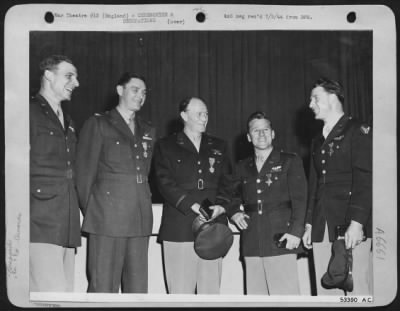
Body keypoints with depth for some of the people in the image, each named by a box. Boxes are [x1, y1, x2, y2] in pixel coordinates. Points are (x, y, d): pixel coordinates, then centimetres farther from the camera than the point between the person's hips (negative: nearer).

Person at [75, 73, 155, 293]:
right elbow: (85, 173, 2)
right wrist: (91, 212, 1)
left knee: (137, 289, 5)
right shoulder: (98, 124, 3)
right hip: (107, 219, -5)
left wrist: (143, 206, 10)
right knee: (103, 287, -4)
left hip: (140, 221, 5)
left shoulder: (148, 131, 19)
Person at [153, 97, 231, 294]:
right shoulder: (166, 146, 8)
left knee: (211, 290, 1)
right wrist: (193, 206, -15)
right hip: (179, 230, -3)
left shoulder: (218, 147, 19)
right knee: (180, 290, -4)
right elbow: (166, 183, -3)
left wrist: (220, 206, -8)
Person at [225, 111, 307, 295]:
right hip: (251, 245, 4)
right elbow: (233, 198, 24)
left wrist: (296, 231, -12)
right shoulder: (242, 167, 19)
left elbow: (300, 199, 0)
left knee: (286, 294, -9)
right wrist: (234, 213, 2)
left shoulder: (290, 162, 8)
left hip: (281, 241, -3)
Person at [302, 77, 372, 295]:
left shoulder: (358, 131, -1)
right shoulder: (318, 142, 21)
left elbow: (365, 180, -10)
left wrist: (356, 222, -18)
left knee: (357, 289, -8)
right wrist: (309, 224, 14)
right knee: (326, 291, 3)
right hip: (322, 228, 6)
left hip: (351, 228, -6)